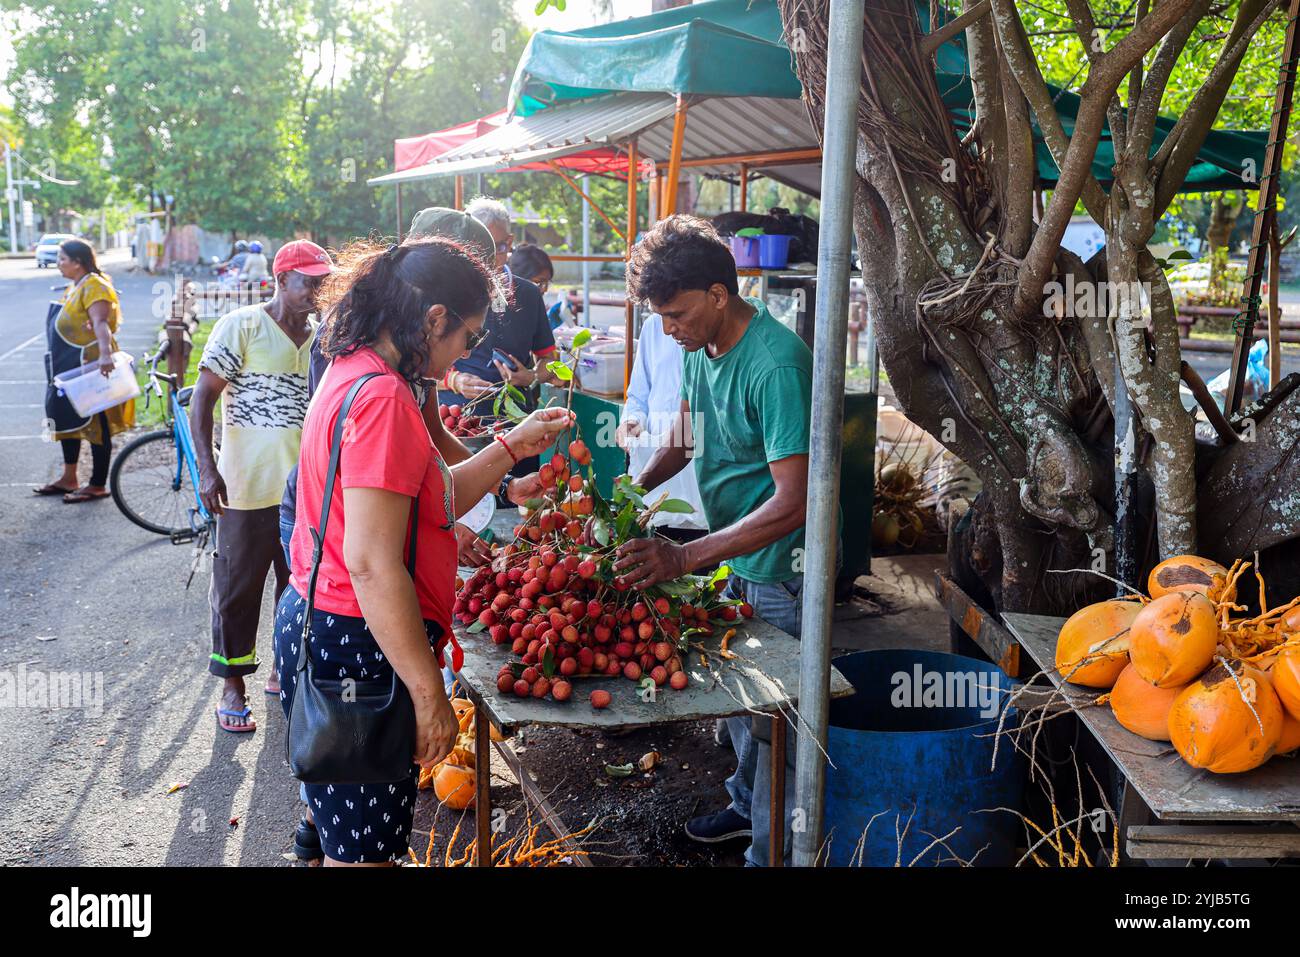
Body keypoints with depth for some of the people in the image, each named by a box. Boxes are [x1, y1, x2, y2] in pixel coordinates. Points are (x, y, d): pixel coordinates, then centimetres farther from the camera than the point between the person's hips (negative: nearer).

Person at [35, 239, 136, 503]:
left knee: (96, 425, -2)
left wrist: (105, 354, -47)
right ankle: (69, 479, 27)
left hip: (90, 367, -11)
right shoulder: (74, 287, 16)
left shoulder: (94, 286, -16)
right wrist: (58, 362, 31)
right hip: (69, 368, 11)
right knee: (67, 420, 16)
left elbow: (100, 323, -32)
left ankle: (98, 485, 5)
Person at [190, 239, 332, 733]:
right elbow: (202, 398, -11)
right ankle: (232, 686, 16)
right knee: (238, 585, 4)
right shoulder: (241, 326, -9)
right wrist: (207, 467, -19)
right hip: (249, 488, -6)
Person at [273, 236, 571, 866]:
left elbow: (427, 502, 16)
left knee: (341, 820, 23)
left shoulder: (355, 375, 11)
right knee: (365, 852, 4)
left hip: (316, 625, 10)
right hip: (356, 649, -10)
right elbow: (372, 564, -26)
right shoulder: (383, 398, -22)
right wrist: (429, 695, -22)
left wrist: (512, 447, 15)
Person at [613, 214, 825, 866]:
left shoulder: (776, 364, -27)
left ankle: (768, 849, 21)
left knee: (772, 721, 4)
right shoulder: (700, 346, 1)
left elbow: (792, 501, -31)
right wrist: (633, 488, -2)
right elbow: (686, 437, 17)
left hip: (778, 573, -8)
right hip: (735, 560, 8)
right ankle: (747, 805, 44)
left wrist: (685, 557, -37)